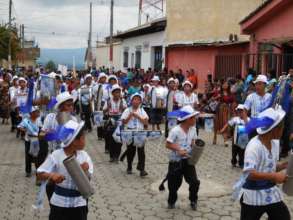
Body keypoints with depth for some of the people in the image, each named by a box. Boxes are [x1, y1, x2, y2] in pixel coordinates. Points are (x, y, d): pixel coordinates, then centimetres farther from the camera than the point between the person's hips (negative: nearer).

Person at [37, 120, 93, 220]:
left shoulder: (84, 155, -5)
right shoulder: (56, 155, -15)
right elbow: (40, 174, -11)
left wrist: (85, 171, -22)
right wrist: (51, 175, -31)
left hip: (79, 203, 3)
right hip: (59, 203, -3)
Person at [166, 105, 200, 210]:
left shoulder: (193, 129, -1)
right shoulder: (175, 130, -20)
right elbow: (168, 144, -16)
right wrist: (179, 150, -26)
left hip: (188, 159, 5)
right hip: (176, 161, -4)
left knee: (194, 182, -2)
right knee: (174, 183, 8)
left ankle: (193, 201, 22)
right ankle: (171, 201, 33)